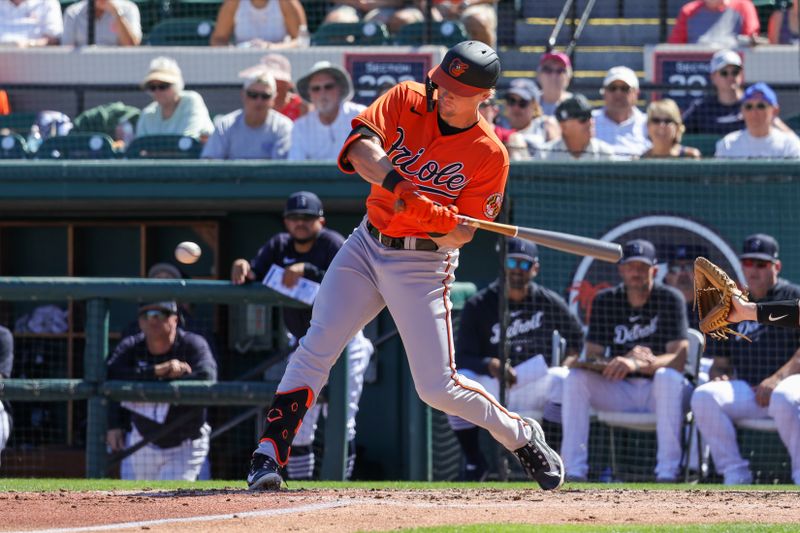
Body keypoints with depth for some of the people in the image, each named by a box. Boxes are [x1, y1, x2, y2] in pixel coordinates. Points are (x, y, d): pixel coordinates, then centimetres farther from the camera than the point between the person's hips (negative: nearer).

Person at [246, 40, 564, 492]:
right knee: (316, 347, -13)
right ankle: (269, 454, -11)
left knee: (438, 387, -4)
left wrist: (435, 215, -33)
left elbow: (460, 236, -12)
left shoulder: (490, 155, -11)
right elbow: (361, 145, -20)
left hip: (424, 264, -3)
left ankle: (522, 437, 19)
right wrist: (395, 183, -37)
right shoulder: (407, 102, -3)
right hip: (367, 246, 3)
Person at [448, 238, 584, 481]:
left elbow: (576, 337, 15)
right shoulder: (478, 306, -5)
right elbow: (463, 358, -8)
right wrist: (489, 365, -29)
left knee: (562, 380, -32)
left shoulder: (550, 303, -1)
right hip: (491, 386, 0)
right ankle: (474, 463, -13)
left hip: (535, 383, 0)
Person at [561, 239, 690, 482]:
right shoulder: (605, 301, 3)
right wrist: (623, 361, -25)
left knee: (668, 377, -37)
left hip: (659, 391, -3)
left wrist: (638, 364, -37)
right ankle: (574, 471, -25)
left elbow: (679, 358, -19)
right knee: (575, 377, -21)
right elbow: (592, 357, -3)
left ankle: (667, 473, -38)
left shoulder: (670, 299, -7)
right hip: (619, 391, 3)